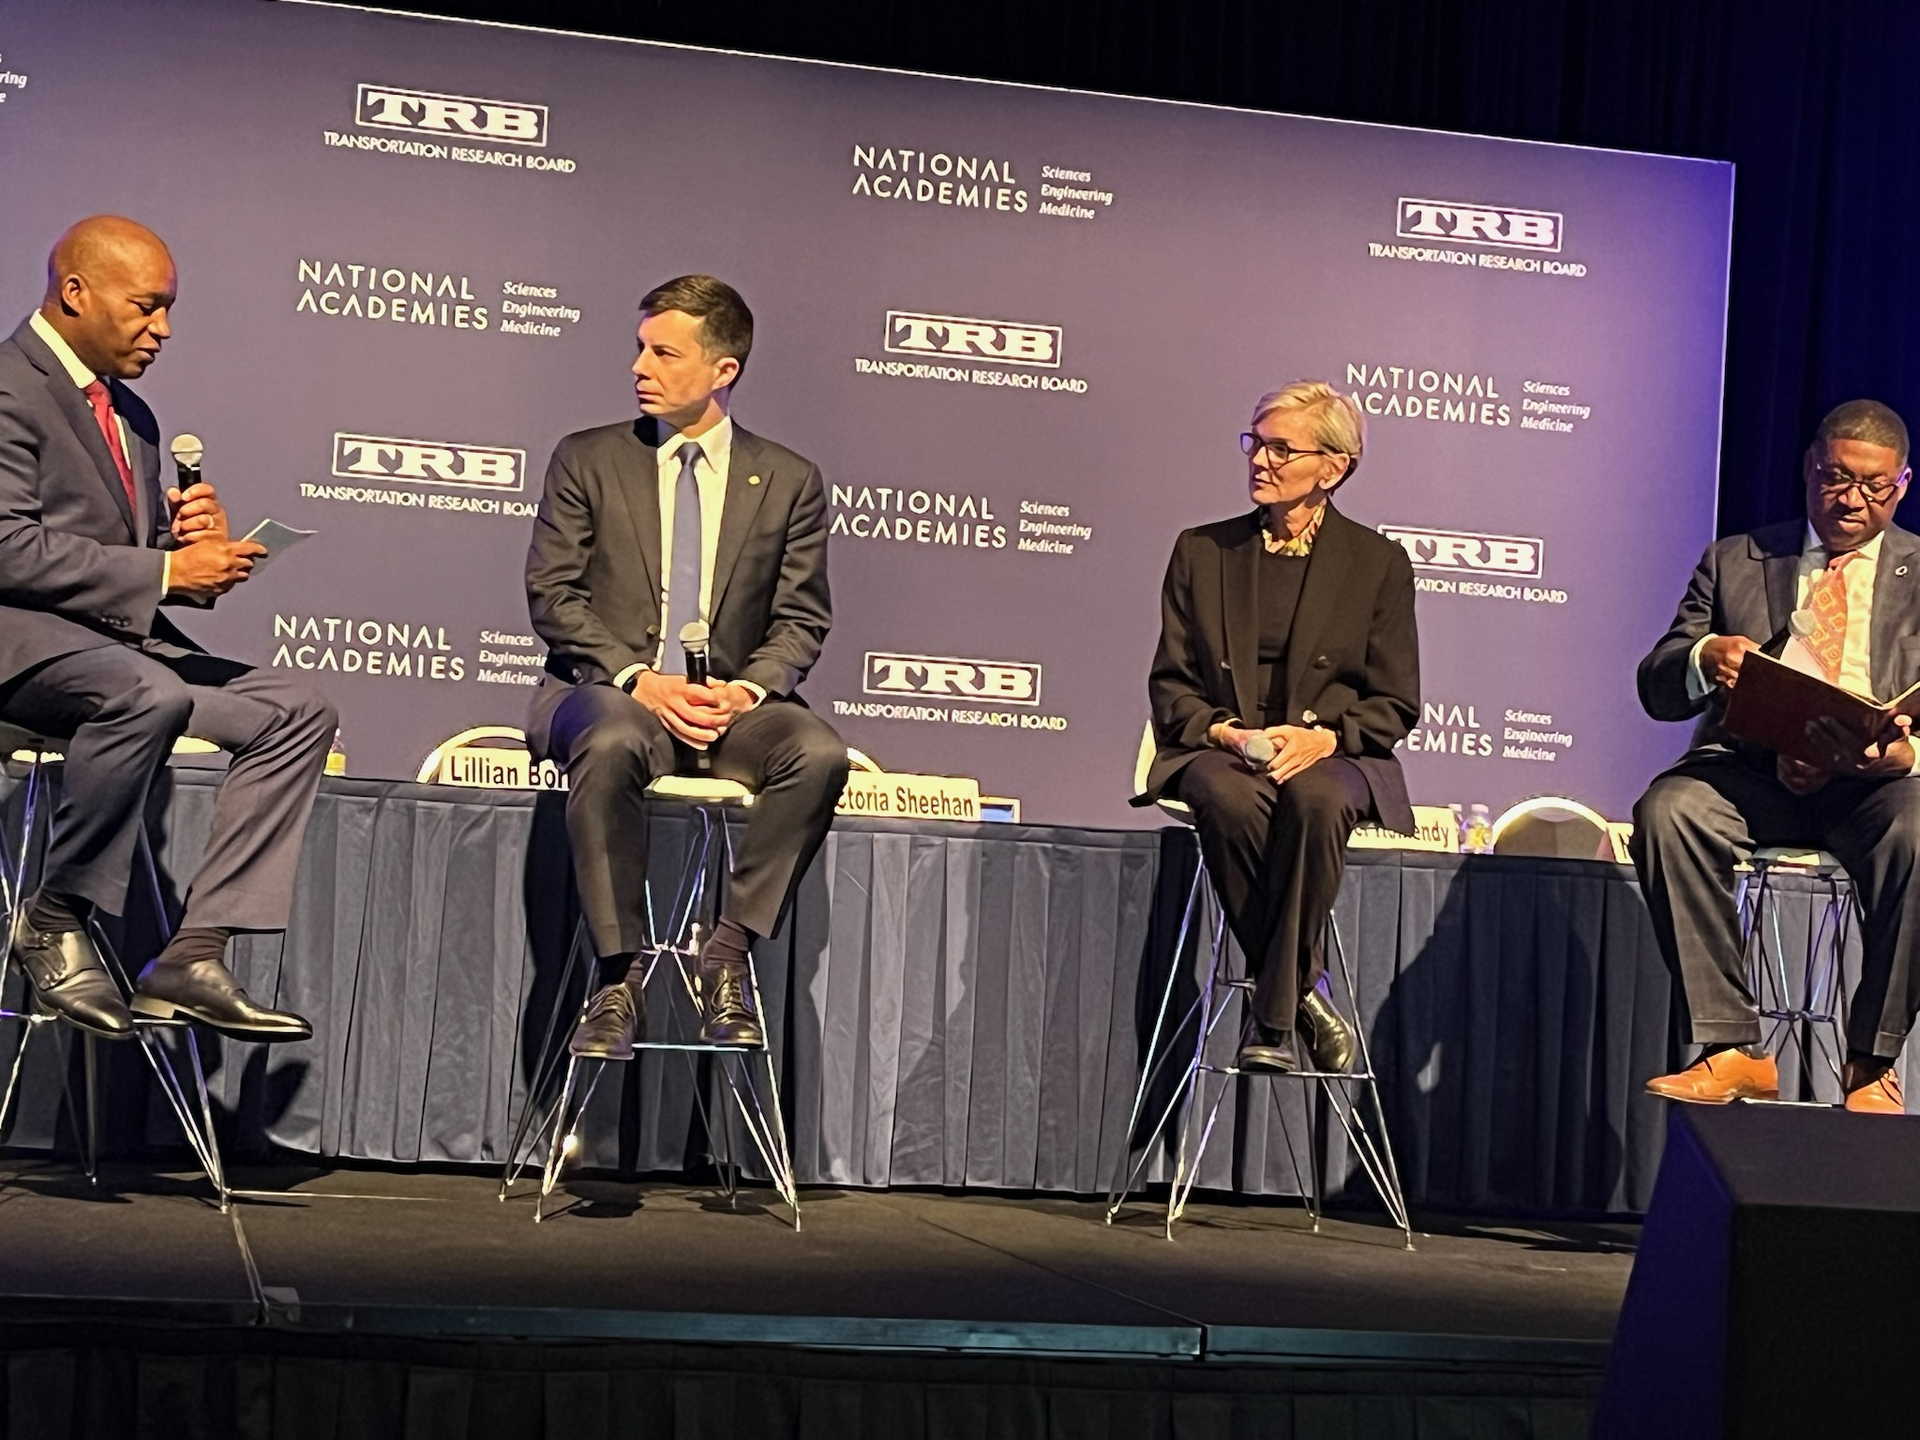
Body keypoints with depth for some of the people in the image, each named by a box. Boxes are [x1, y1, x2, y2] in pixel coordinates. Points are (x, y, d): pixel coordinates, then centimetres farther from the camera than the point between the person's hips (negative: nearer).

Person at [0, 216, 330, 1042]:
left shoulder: (131, 416, 23)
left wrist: (192, 537, 3)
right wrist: (166, 573, -18)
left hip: (123, 641, 9)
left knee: (297, 716, -7)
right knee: (148, 695, -38)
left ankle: (195, 953, -15)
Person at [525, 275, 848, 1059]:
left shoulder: (789, 480, 12)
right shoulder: (587, 460, 10)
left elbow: (802, 620, 7)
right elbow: (553, 595, 1)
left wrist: (749, 688, -14)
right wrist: (637, 679, -15)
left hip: (727, 702, 1)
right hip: (604, 692, -1)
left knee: (819, 752, -31)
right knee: (611, 742, -38)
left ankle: (726, 955, -21)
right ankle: (620, 976, -29)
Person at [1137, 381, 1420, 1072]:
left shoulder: (1379, 563, 10)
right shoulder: (1202, 551, 16)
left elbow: (1394, 704, 6)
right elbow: (1170, 682, 12)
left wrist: (1324, 736, -14)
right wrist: (1221, 731, -10)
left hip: (1332, 757, -1)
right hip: (1219, 750, 1)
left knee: (1314, 800, -39)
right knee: (1228, 799, -37)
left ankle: (1273, 1016, -28)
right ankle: (1303, 995, -24)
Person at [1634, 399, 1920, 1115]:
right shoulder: (1734, 561, 18)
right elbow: (1656, 691, 10)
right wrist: (1704, 657, -15)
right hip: (1753, 772, 1)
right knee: (1667, 808, -32)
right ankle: (1733, 1050, -28)